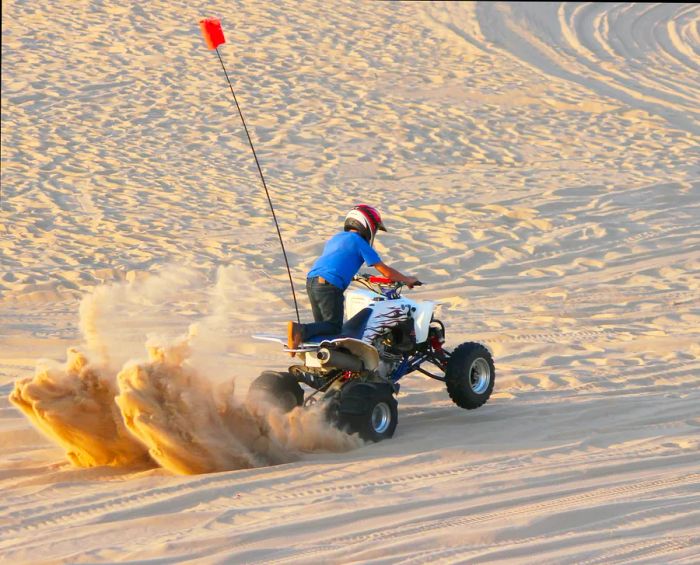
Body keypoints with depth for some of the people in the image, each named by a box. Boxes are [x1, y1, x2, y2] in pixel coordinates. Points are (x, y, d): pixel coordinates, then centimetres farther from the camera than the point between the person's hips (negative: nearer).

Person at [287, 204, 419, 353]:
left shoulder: (335, 238, 26)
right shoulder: (360, 243, 4)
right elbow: (386, 272, 3)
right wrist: (407, 280, 18)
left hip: (311, 281, 8)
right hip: (329, 286, -8)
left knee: (322, 325, 18)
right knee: (334, 327, -2)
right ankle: (302, 330, -25)